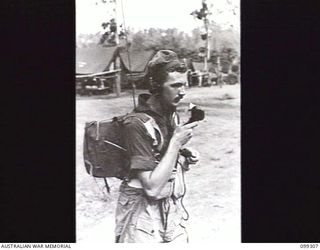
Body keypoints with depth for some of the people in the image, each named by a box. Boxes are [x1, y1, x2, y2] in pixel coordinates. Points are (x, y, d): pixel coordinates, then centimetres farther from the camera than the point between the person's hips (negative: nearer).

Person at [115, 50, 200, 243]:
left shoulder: (172, 115, 4)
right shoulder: (137, 123, -20)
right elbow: (152, 187, -24)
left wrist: (186, 160, -2)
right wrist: (176, 142, -21)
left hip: (173, 211, 7)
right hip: (144, 217, -7)